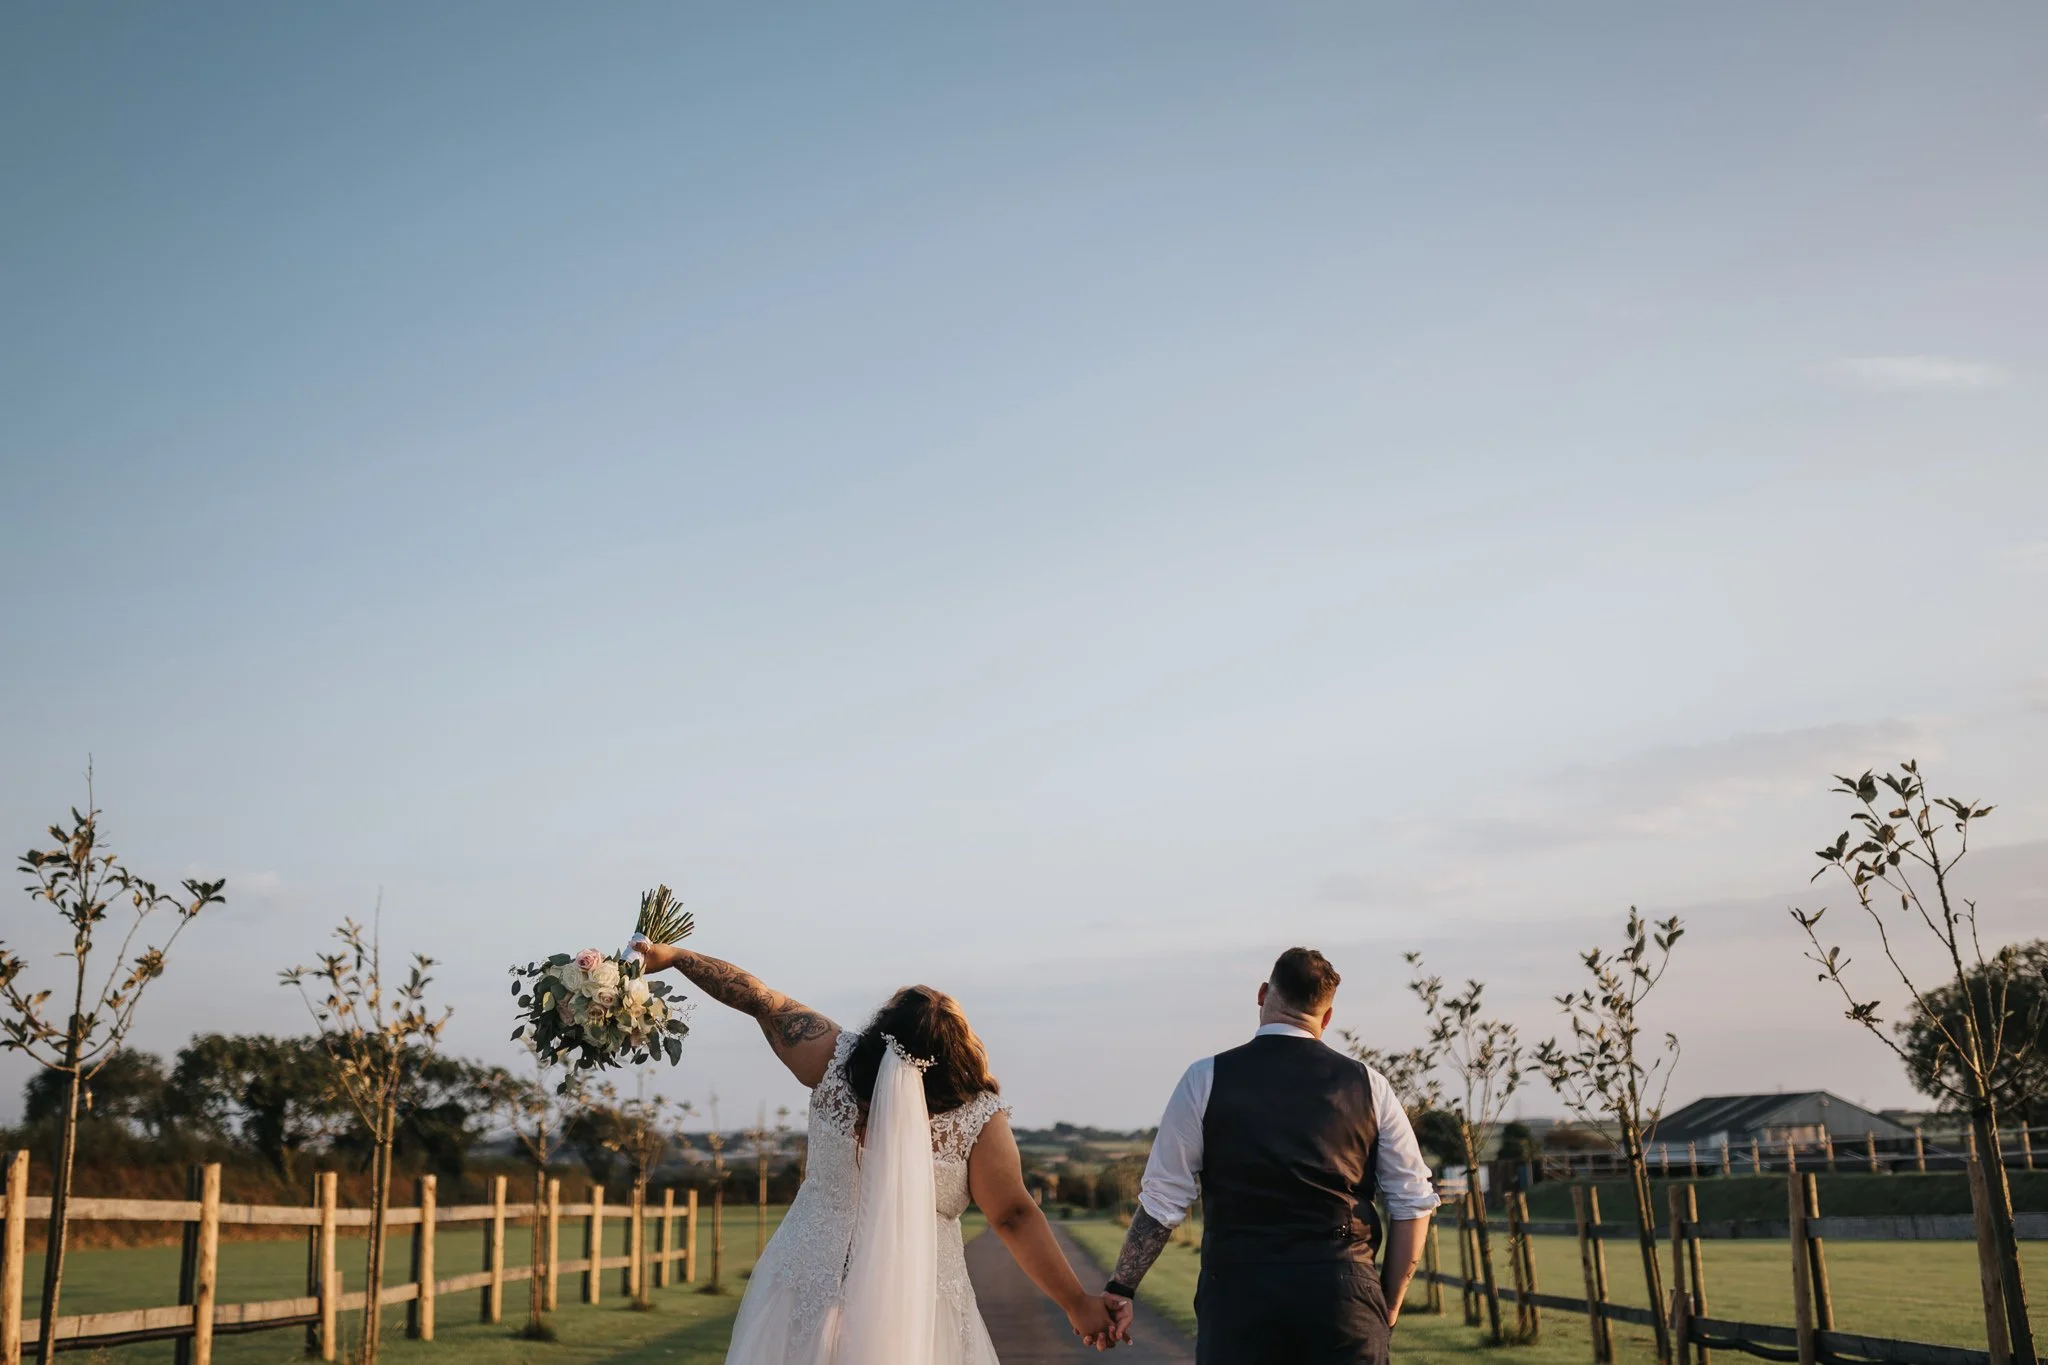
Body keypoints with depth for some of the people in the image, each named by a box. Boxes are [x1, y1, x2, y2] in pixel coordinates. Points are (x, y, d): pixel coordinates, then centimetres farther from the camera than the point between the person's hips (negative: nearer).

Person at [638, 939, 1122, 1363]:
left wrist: (672, 956, 14)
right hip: (916, 1311, -2)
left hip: (808, 1283, 3)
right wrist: (1077, 1304, -6)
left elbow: (761, 999, 3)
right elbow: (1015, 1217, -12)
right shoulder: (979, 1117, -13)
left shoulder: (835, 1060, -8)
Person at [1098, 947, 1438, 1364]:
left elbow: (1162, 1202, 3)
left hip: (1238, 1289, -1)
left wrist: (1120, 1289, 12)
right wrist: (1389, 1306, 17)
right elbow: (1414, 1201, 9)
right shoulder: (1366, 1084, 7)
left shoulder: (1206, 1079, 2)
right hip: (1342, 1291, 1)